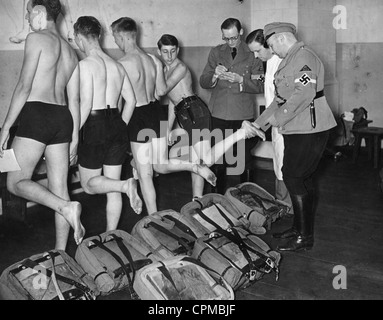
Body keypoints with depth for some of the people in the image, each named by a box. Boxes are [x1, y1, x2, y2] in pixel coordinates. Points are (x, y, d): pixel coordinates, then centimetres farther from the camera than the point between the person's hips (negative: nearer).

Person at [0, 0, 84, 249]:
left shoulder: (37, 38, -3)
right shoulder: (70, 51, 19)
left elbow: (24, 86, -10)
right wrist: (75, 136, 19)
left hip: (37, 114, -7)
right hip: (63, 117, 7)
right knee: (59, 189, 7)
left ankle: (66, 207, -21)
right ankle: (61, 252, 10)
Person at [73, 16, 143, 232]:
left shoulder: (86, 64, -10)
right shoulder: (117, 65, 10)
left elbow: (86, 104, -17)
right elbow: (131, 100, 12)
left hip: (96, 125, -6)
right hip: (117, 125, 7)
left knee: (89, 184, 10)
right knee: (112, 187, 12)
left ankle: (126, 185, -15)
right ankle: (111, 234, 18)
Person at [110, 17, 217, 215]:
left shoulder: (124, 63, -16)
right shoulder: (151, 59, 7)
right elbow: (160, 93, 12)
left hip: (138, 117, -7)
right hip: (156, 112, 7)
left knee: (144, 174, 5)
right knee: (161, 166, 21)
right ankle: (196, 167, 2)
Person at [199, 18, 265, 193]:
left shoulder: (252, 54, 3)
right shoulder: (216, 52, 10)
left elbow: (260, 86, -3)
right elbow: (203, 83, 7)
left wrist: (240, 80, -19)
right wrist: (214, 75, -14)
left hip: (244, 116, -1)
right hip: (219, 115, 2)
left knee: (243, 160, 3)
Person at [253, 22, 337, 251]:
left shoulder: (303, 57, -15)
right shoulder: (290, 60, 18)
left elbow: (304, 94, -27)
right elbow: (281, 99, 22)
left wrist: (278, 117, -19)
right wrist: (259, 123, 18)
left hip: (308, 130, -10)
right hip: (298, 129, 10)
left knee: (294, 178, -7)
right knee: (303, 179, 15)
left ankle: (305, 237, 1)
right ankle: (299, 228, 26)